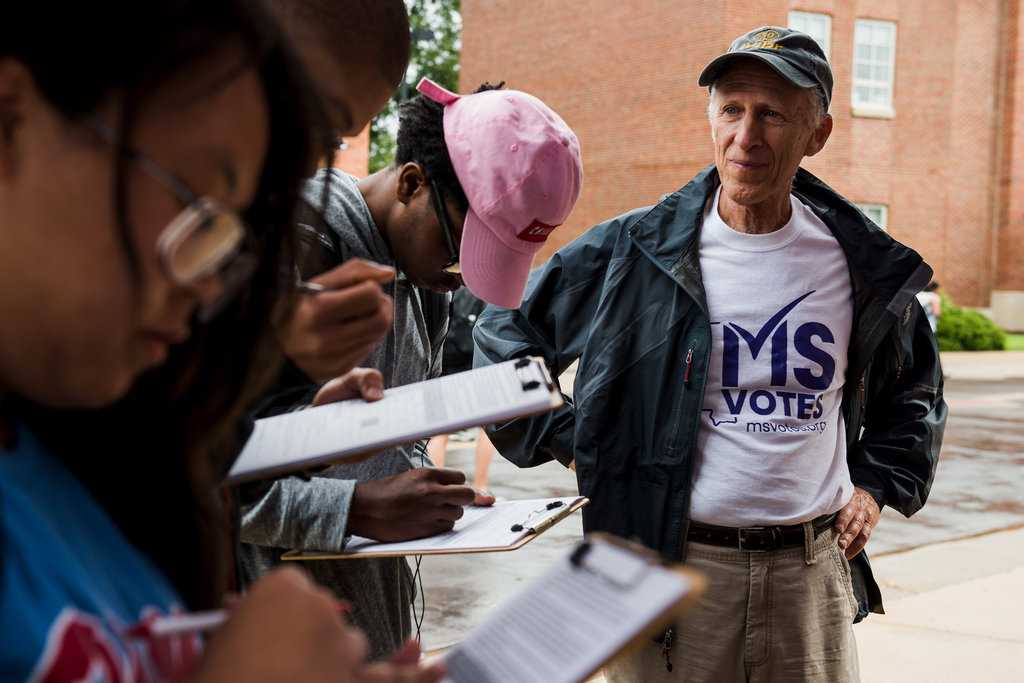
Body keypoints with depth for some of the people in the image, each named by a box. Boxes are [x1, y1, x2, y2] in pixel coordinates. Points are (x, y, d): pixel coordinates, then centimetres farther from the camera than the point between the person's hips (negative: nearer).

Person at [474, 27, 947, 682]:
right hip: (670, 566, -2)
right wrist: (568, 440, -1)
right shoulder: (633, 252, -5)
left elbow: (915, 389, 22)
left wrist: (879, 484, 10)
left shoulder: (863, 264, 3)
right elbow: (504, 334, 6)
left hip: (814, 571, 3)